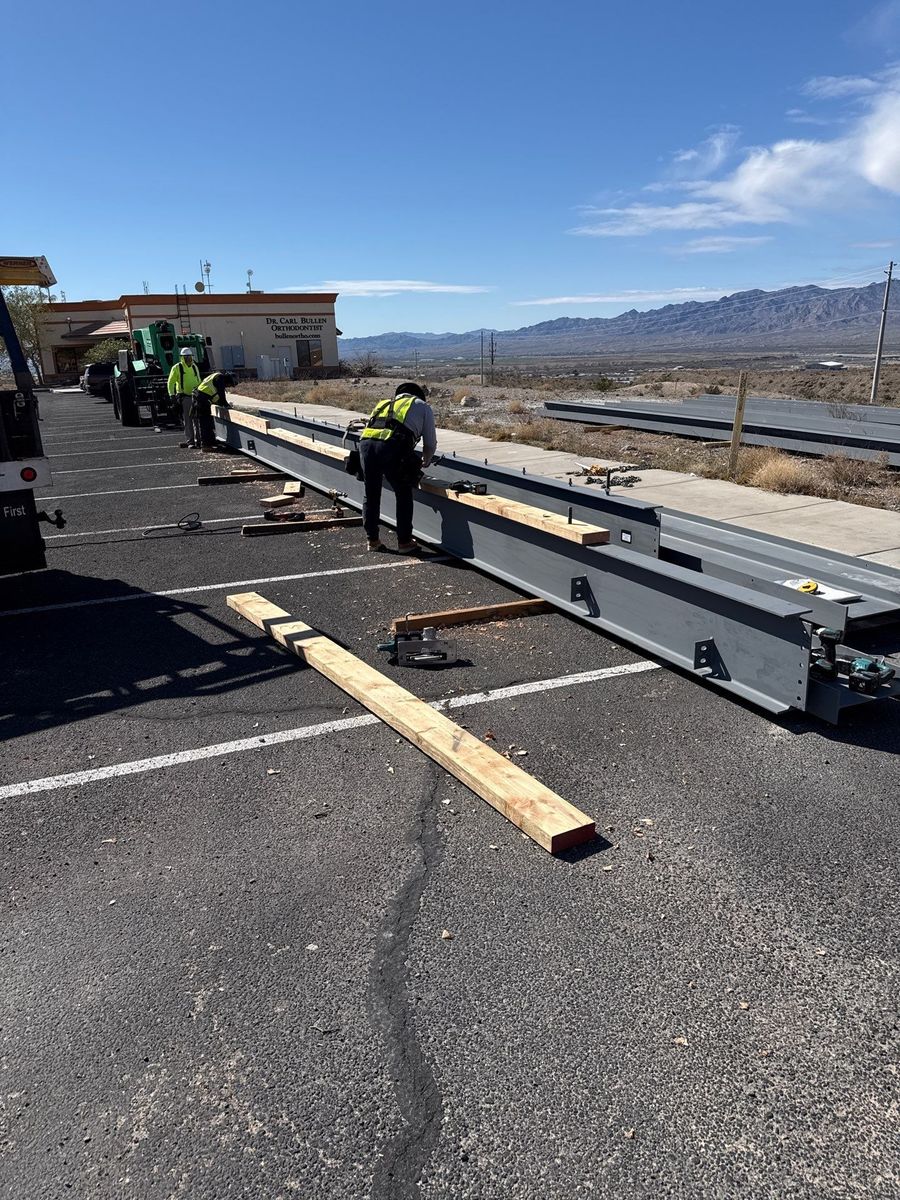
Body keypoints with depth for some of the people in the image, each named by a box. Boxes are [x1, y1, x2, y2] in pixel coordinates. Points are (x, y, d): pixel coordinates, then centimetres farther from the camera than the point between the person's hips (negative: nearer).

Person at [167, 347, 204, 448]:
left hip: (195, 396, 5)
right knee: (187, 420, -5)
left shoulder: (195, 367, 14)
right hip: (184, 397, -5)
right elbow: (171, 382, 0)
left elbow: (199, 381, 25)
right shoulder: (177, 368, -1)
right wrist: (172, 395, -7)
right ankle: (189, 440, -2)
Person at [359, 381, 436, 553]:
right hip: (392, 447, -4)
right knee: (404, 495, 14)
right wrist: (425, 463, 46)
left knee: (371, 495, 19)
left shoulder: (383, 403, 38)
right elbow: (430, 443, 25)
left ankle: (373, 540, 27)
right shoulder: (422, 406, 26)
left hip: (365, 443, 4)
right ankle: (404, 542, 17)